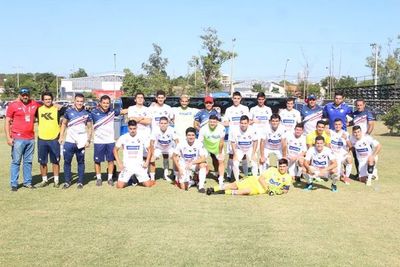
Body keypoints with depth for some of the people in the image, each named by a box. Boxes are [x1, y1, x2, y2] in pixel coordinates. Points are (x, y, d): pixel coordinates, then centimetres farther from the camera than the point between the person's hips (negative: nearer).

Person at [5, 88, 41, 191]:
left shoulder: (34, 104, 7)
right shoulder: (13, 105, -4)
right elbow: (7, 122, -3)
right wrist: (8, 137, -10)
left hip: (31, 139, 4)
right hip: (18, 139, -4)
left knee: (28, 161, 11)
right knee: (16, 161, 0)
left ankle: (27, 182, 19)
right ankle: (14, 184, 5)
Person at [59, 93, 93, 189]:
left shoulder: (87, 113, 2)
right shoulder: (69, 111, 3)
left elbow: (89, 128, 5)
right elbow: (64, 124, 12)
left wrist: (88, 140, -4)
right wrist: (61, 136, 3)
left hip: (81, 142, -1)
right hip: (69, 141, 1)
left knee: (81, 162, 6)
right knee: (67, 161, 3)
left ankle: (80, 182, 15)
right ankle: (67, 181, 14)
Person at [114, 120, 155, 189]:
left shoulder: (141, 137, -2)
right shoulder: (123, 138, -3)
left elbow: (149, 149, 7)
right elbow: (115, 150, 6)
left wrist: (147, 162, -3)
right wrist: (119, 162, -3)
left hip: (139, 165, 0)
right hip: (127, 166, 0)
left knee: (148, 185, -8)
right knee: (119, 186, -10)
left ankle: (140, 180, 26)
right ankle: (127, 180, 23)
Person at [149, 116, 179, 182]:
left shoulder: (171, 130, -30)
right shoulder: (156, 130, -28)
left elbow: (176, 141, -27)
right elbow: (152, 142, -25)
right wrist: (153, 153, -30)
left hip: (170, 148, 1)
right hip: (158, 148, -1)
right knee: (152, 159, -17)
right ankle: (152, 178, 0)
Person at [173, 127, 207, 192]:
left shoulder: (199, 144, -16)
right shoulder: (181, 144, -14)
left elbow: (203, 158, -23)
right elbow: (174, 156, -4)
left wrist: (192, 162, -38)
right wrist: (179, 168, -12)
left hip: (195, 165, 0)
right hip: (184, 166, 0)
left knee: (203, 164, -33)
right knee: (184, 188, -12)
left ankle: (201, 186, -24)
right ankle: (189, 179, 21)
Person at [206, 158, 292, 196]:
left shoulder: (288, 178, 2)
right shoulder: (272, 170, -4)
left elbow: (286, 190, 10)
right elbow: (260, 178, -7)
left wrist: (280, 191, -12)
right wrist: (268, 188, -18)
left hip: (260, 190, 0)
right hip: (255, 181, 0)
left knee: (248, 191, -30)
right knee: (236, 185, -18)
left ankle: (224, 192, -25)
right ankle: (213, 189, -12)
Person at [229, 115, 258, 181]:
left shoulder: (252, 130, -22)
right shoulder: (235, 131, -22)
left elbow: (255, 141, -9)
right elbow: (233, 142, -9)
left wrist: (253, 154, -11)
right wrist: (235, 154, -13)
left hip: (250, 149, 0)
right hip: (239, 149, 0)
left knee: (254, 164, -12)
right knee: (235, 164, -15)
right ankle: (237, 180, 0)